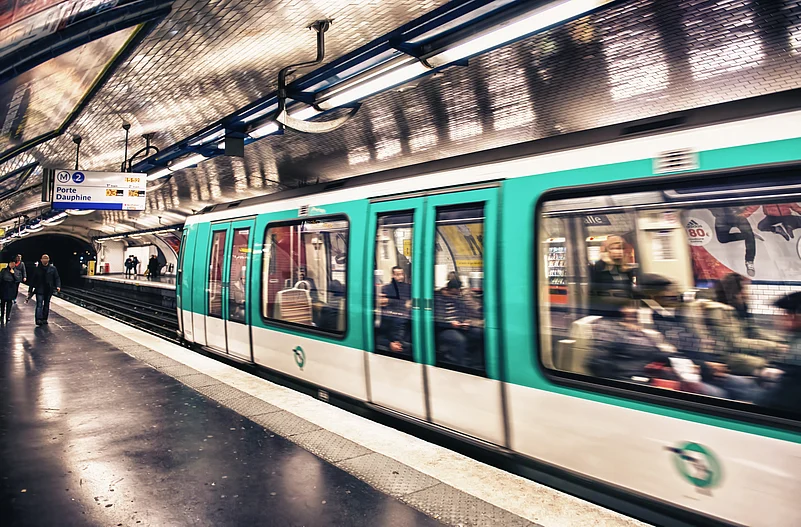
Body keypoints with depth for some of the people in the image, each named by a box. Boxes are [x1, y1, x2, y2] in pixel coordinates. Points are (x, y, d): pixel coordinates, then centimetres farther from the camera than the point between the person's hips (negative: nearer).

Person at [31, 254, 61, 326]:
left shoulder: (53, 268, 3)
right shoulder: (37, 269, 3)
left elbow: (57, 278, 1)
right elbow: (34, 279, 8)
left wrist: (58, 286, -13)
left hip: (49, 290, 2)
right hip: (39, 290, -2)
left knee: (47, 304, 11)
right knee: (39, 304, -10)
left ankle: (44, 319, 21)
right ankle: (39, 320, -15)